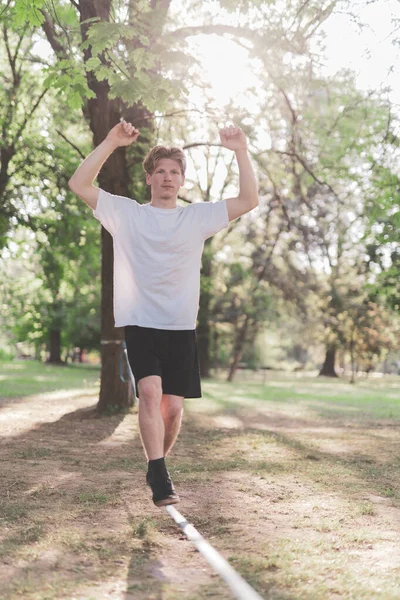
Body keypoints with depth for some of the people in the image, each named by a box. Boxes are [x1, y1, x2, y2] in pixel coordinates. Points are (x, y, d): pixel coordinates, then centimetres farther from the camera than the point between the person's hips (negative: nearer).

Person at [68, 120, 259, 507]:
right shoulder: (126, 213, 3)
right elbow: (79, 184, -6)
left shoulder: (198, 217, 8)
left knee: (173, 406, 3)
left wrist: (241, 152, -9)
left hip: (181, 327, 2)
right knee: (150, 392, -21)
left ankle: (157, 465, 28)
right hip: (140, 323, -2)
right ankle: (160, 479, -19)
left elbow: (249, 200, 0)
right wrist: (111, 143, -11)